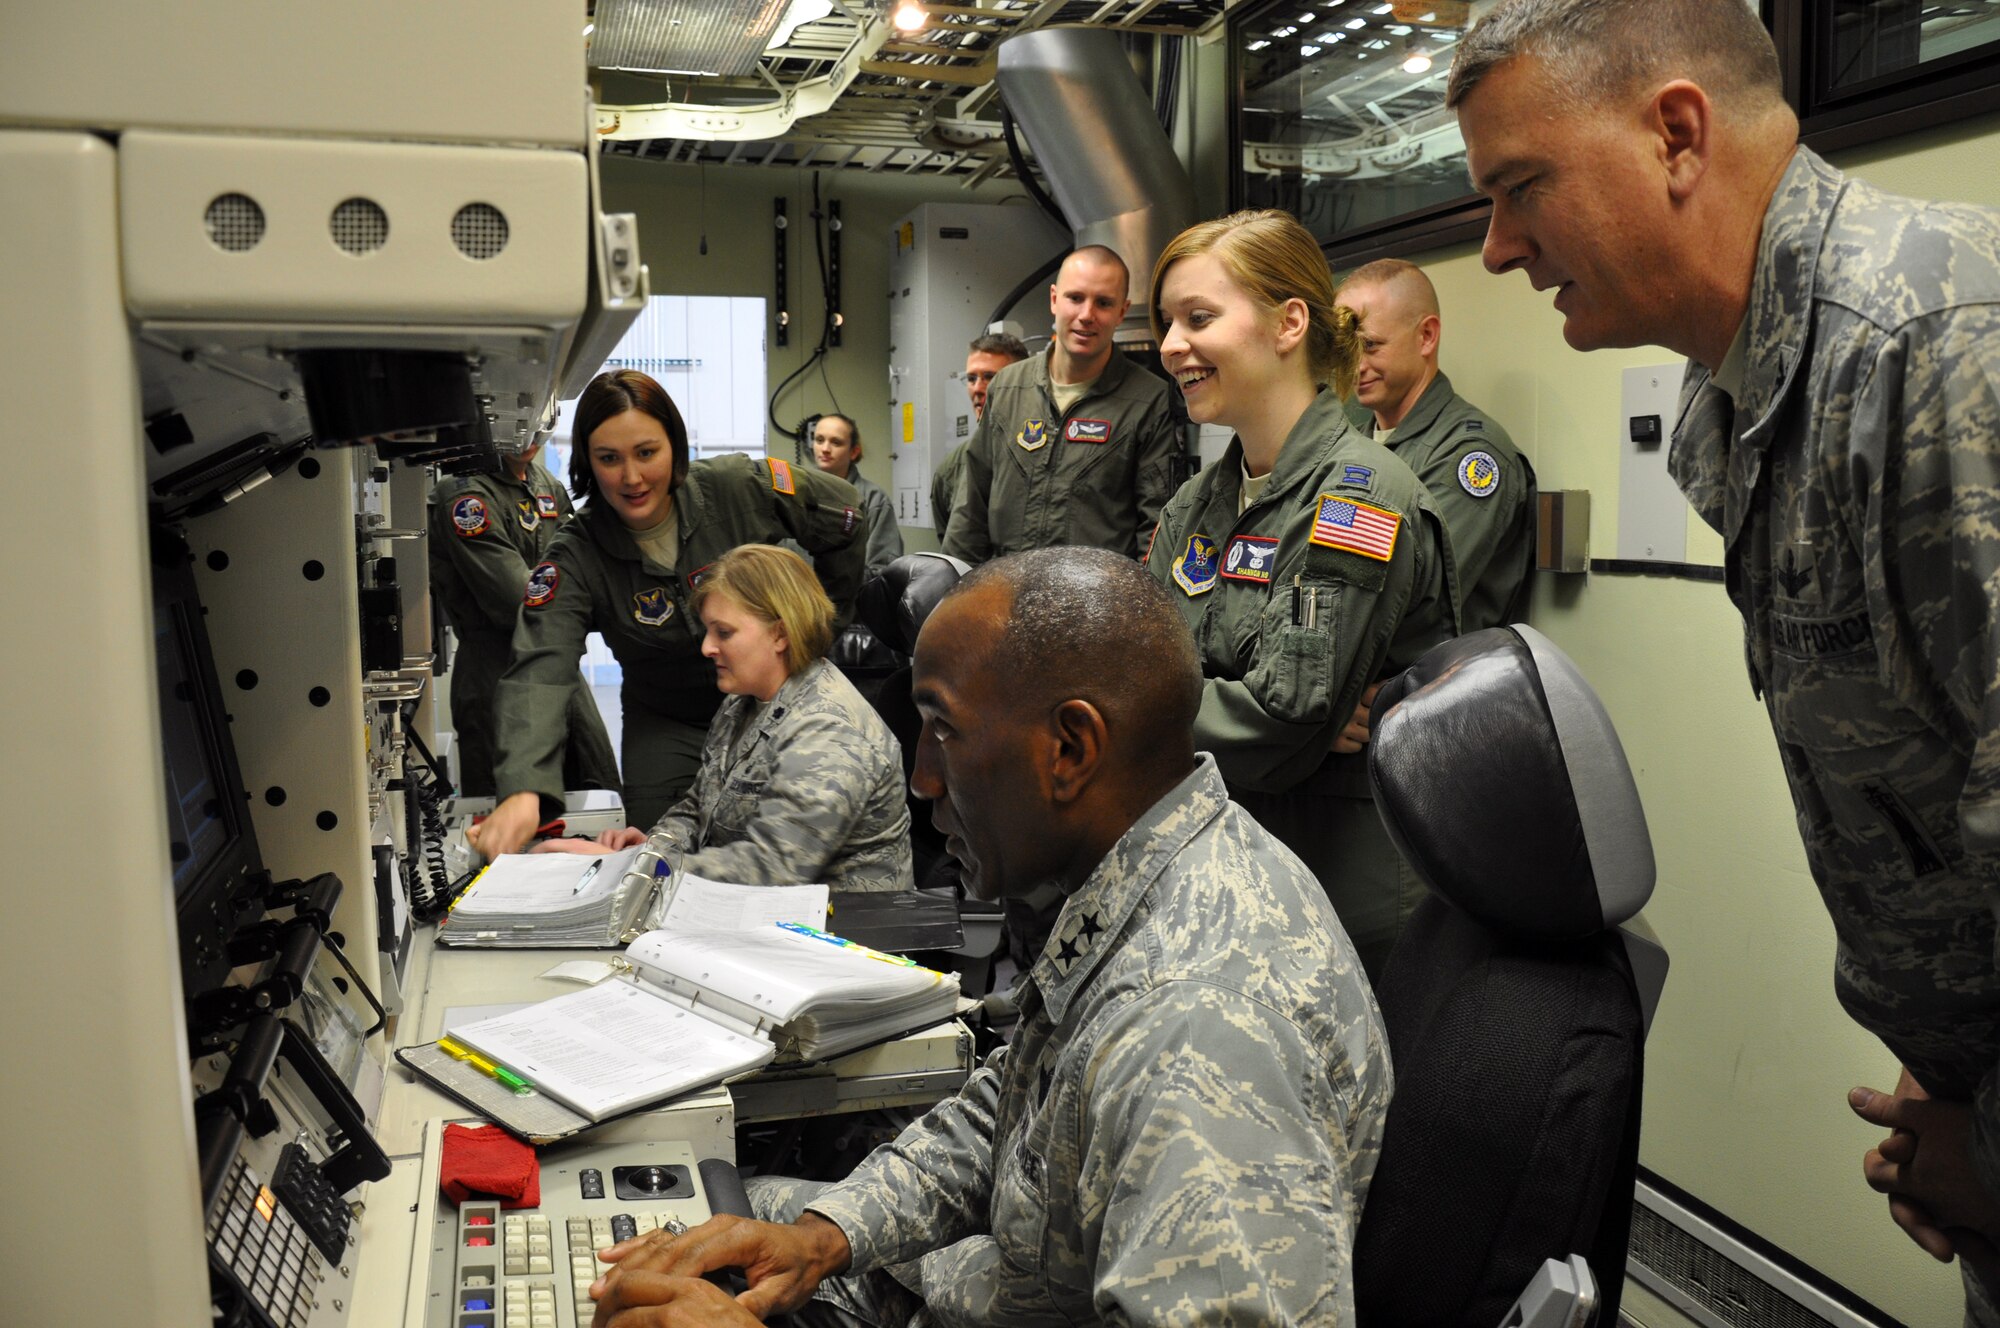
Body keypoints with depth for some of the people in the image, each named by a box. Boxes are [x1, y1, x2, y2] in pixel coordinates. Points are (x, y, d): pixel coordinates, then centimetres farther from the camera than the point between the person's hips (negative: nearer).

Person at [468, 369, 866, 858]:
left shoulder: (738, 489, -18)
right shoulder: (576, 556, -19)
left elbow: (843, 511, -1)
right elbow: (537, 670, -33)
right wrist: (523, 791, -50)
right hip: (665, 727, 0)